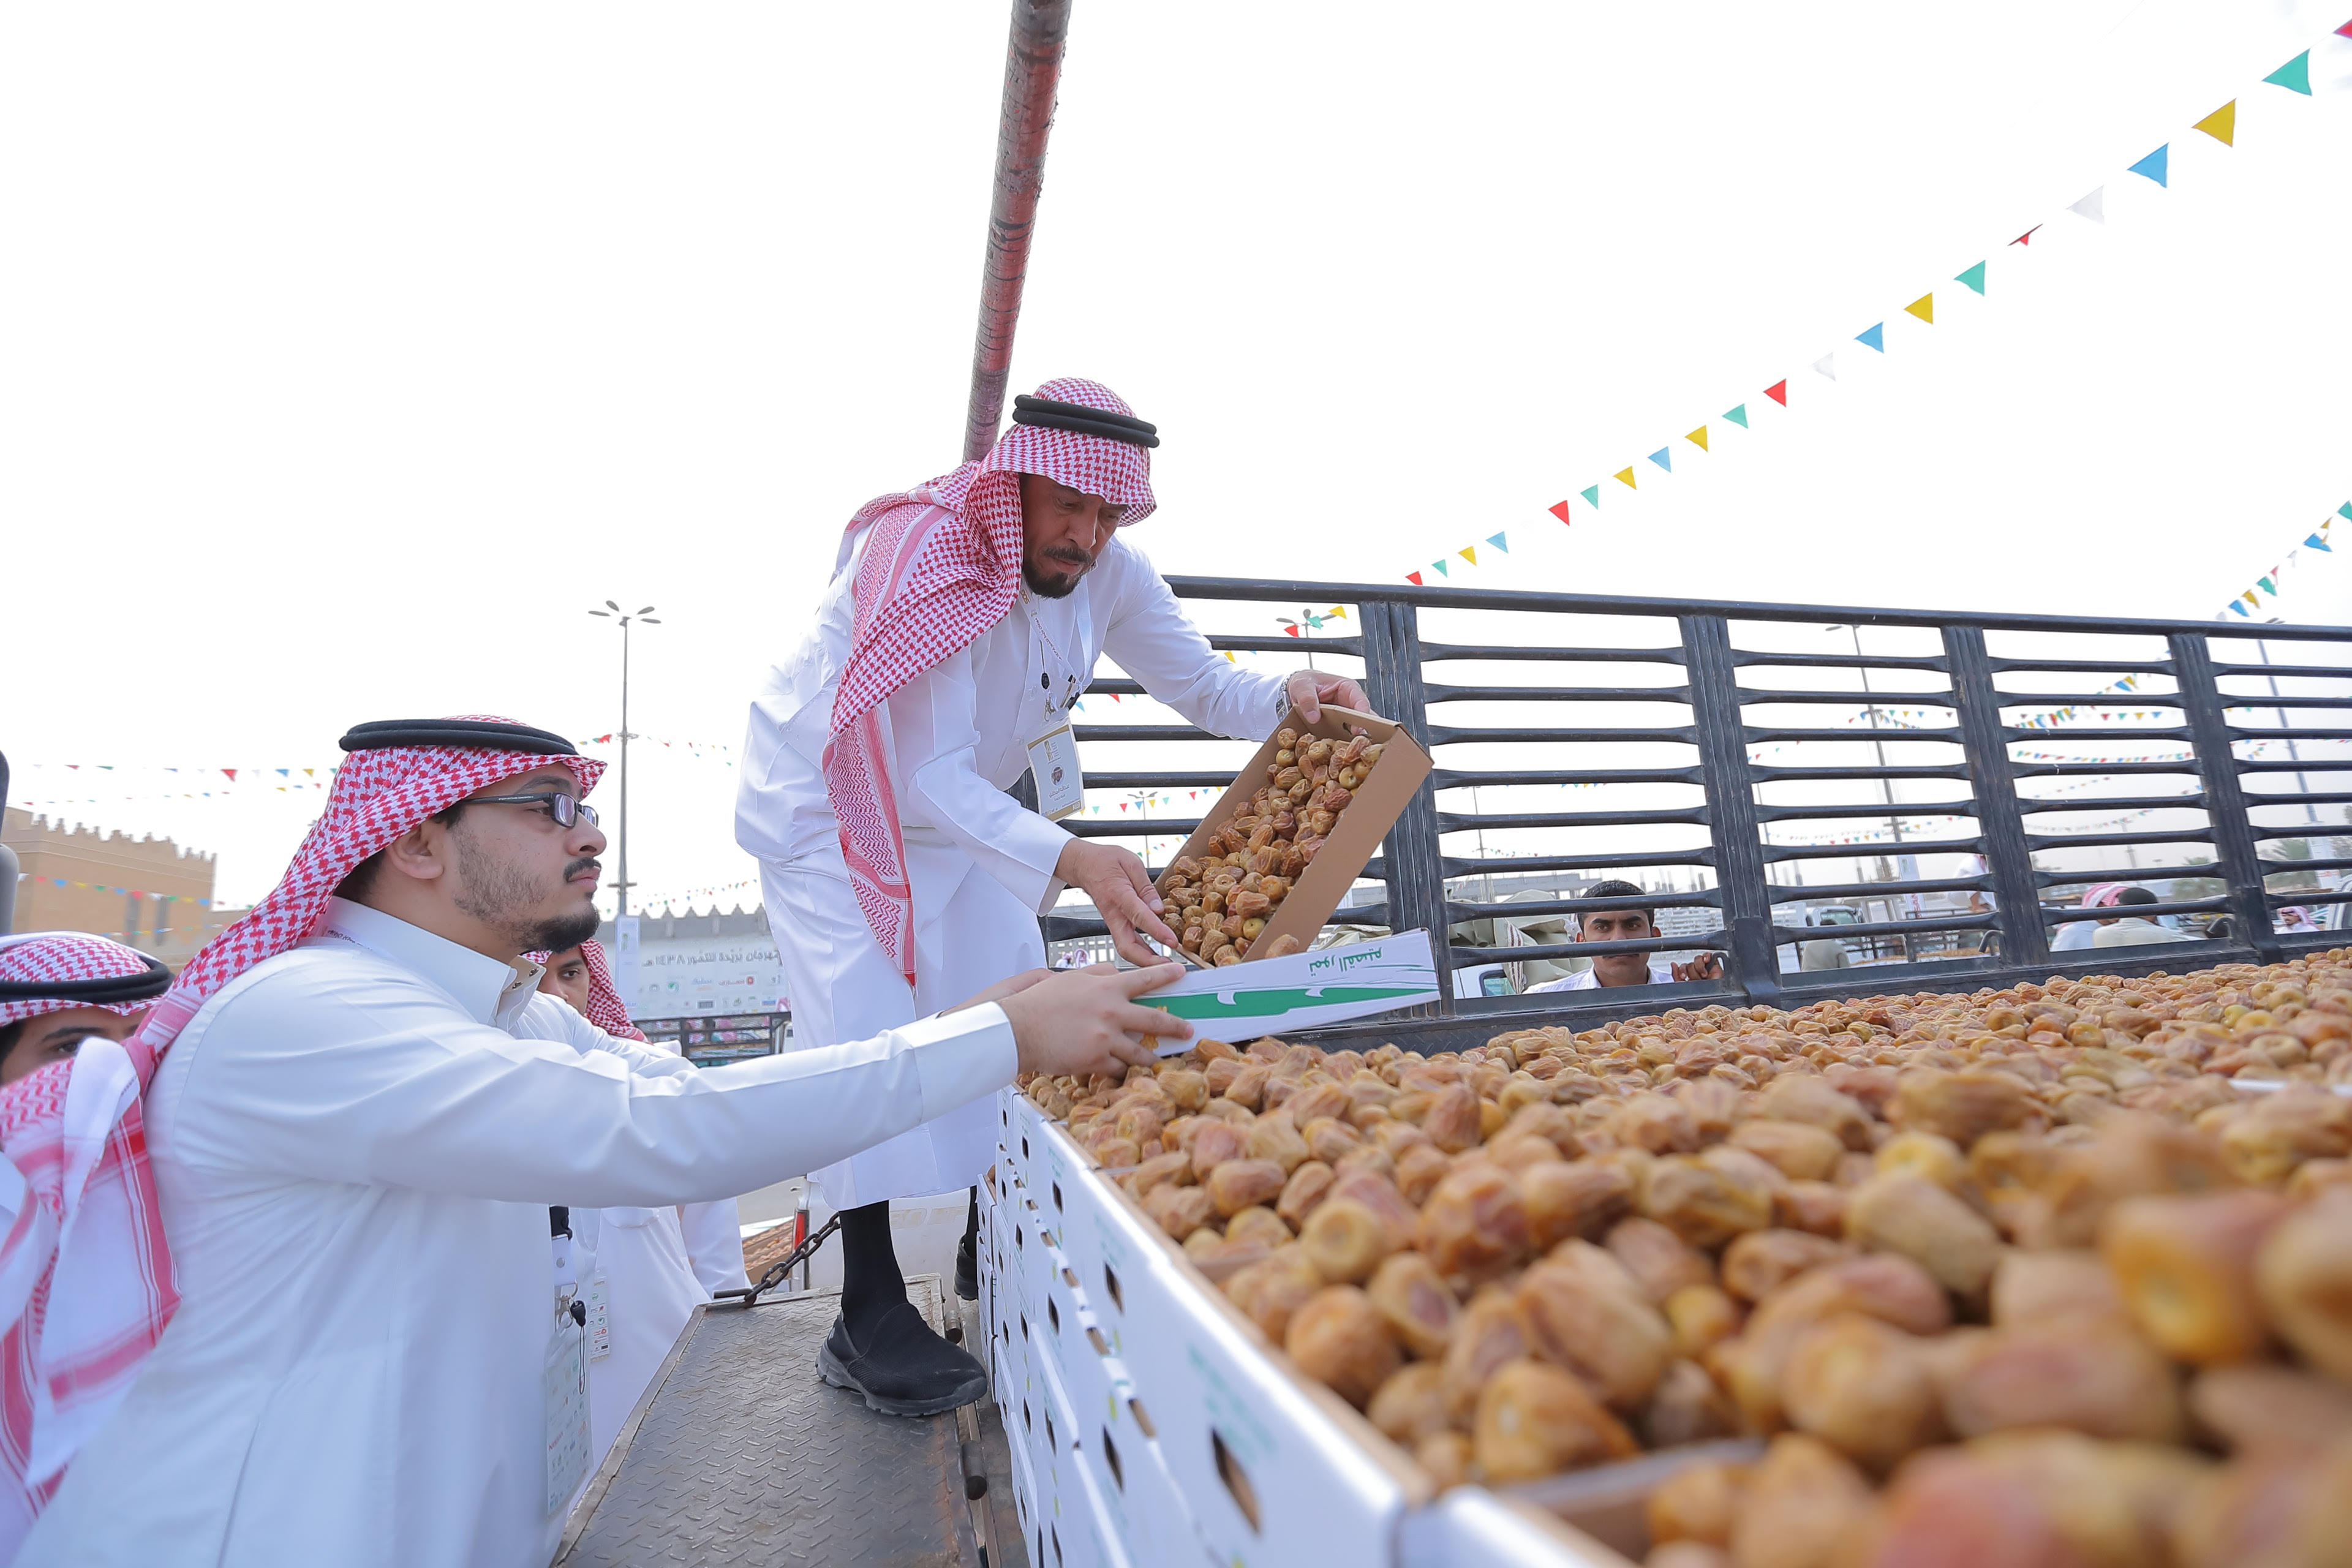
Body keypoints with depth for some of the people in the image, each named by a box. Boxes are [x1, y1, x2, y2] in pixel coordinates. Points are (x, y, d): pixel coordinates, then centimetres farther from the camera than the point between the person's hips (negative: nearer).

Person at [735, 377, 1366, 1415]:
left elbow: (1201, 685, -5)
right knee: (869, 1025, -16)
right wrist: (1068, 860, -52)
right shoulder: (922, 557, -33)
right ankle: (868, 1320, -5)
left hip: (967, 809, 6)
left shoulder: (1110, 573, -14)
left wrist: (1288, 698, -28)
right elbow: (927, 776, -38)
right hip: (826, 798, -6)